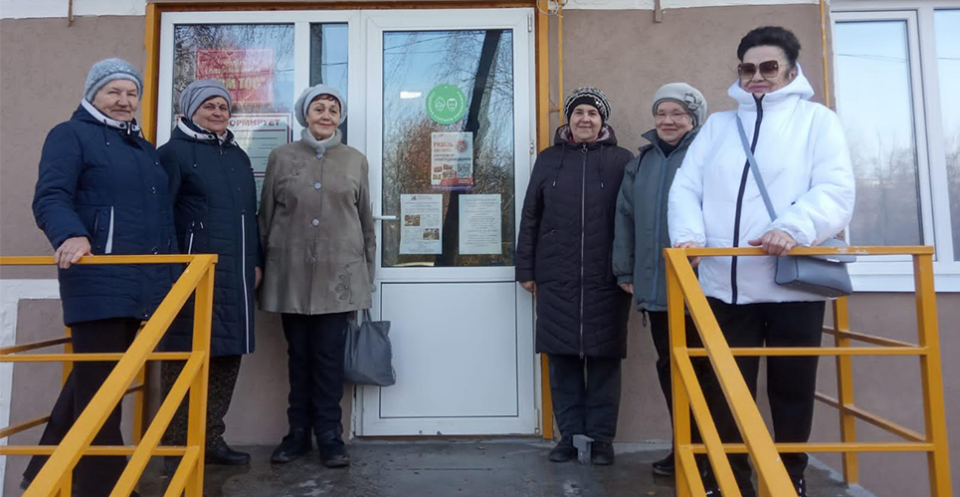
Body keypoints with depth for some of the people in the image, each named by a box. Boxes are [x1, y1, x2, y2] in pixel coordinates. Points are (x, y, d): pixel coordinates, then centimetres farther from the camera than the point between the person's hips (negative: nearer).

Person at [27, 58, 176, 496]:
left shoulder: (144, 148, 23)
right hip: (97, 280, -8)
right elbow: (50, 198, -14)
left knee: (94, 377, 16)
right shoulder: (71, 136, 0)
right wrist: (71, 236, -33)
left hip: (137, 280, 8)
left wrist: (170, 269, 21)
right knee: (99, 383, -2)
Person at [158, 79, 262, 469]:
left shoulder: (238, 156, 20)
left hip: (234, 274, 7)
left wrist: (255, 261, 16)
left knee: (228, 354, 8)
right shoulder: (175, 151, 0)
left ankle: (211, 439, 20)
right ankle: (177, 446, 10)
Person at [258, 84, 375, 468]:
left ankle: (329, 435, 13)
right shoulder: (281, 157, 6)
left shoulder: (355, 160, 7)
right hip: (291, 274, 1)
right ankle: (298, 432, 21)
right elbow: (266, 216, 8)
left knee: (330, 357, 2)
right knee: (299, 356, 8)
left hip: (339, 274, 0)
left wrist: (368, 275, 7)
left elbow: (366, 221, 8)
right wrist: (262, 265, 6)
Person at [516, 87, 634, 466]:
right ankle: (570, 435, 18)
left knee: (604, 359, 4)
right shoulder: (548, 160, 12)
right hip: (556, 279, 2)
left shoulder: (622, 160, 6)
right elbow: (530, 218, 10)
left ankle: (601, 438, 16)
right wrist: (526, 269, 6)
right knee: (562, 359, 6)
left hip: (606, 280, -1)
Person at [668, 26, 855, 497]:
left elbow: (836, 191, -7)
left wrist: (794, 228, -26)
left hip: (793, 283, -1)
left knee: (792, 391, 11)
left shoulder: (817, 120, 8)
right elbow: (686, 187, 5)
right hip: (725, 284, 2)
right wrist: (689, 234, -15)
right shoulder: (717, 125, 16)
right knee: (725, 393, 7)